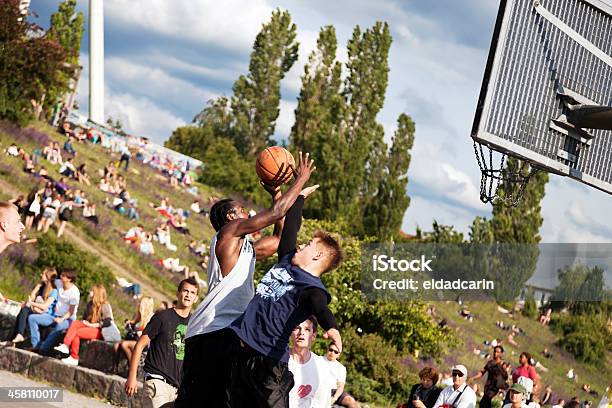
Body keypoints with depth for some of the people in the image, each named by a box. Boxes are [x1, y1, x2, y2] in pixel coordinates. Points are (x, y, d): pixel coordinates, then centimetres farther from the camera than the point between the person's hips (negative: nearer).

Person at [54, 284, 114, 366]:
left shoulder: (105, 306, -7)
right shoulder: (90, 304, 18)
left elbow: (108, 322, -17)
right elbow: (85, 318, 27)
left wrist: (91, 325, -17)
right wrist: (84, 322, 3)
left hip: (99, 331, -8)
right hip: (89, 326, 8)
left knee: (76, 332, -26)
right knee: (74, 323, -19)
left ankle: (74, 358, -23)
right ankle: (65, 346, -36)